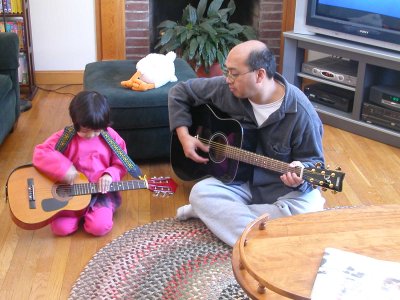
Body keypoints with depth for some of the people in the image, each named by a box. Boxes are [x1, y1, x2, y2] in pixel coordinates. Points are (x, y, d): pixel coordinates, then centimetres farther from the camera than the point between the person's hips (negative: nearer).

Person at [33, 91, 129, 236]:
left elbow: (121, 164, 3)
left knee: (100, 227, -23)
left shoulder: (111, 137, -5)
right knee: (61, 228, -18)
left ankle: (88, 212, 11)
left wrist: (109, 175, -19)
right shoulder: (65, 136, -9)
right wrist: (64, 169, -28)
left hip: (101, 192, 0)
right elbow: (40, 154, -16)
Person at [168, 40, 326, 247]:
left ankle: (215, 212, -21)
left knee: (307, 209, -34)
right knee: (201, 192, -25)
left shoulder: (300, 112, -19)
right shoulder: (224, 89, -10)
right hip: (238, 180, 2)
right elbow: (179, 93, 3)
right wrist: (184, 136, -7)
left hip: (282, 187, -2)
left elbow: (313, 160, -10)